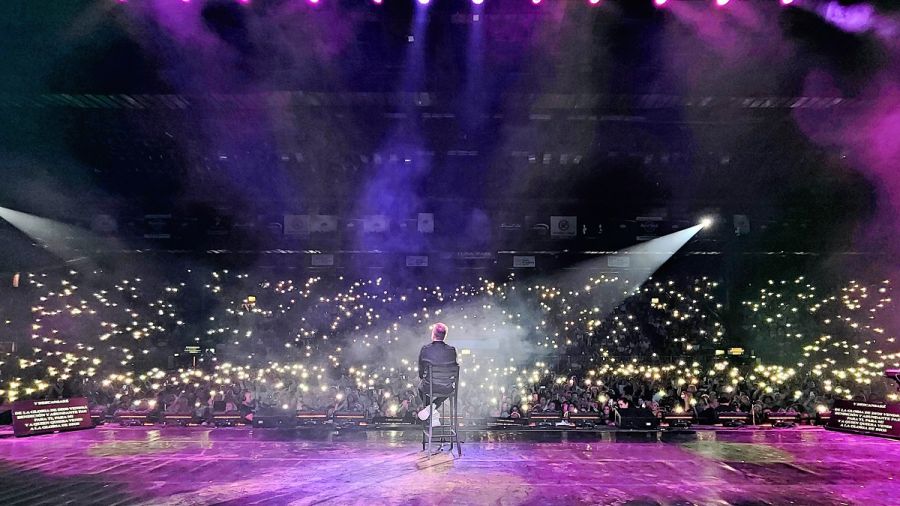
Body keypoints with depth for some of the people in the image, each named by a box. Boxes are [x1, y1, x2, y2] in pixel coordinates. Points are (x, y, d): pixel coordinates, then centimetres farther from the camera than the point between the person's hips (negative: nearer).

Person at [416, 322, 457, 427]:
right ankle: (432, 408, 19)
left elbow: (421, 372, -3)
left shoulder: (425, 349, -13)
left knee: (421, 387, 36)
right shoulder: (452, 350, -10)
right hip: (446, 390, 1)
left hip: (429, 388, -1)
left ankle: (433, 416, 27)